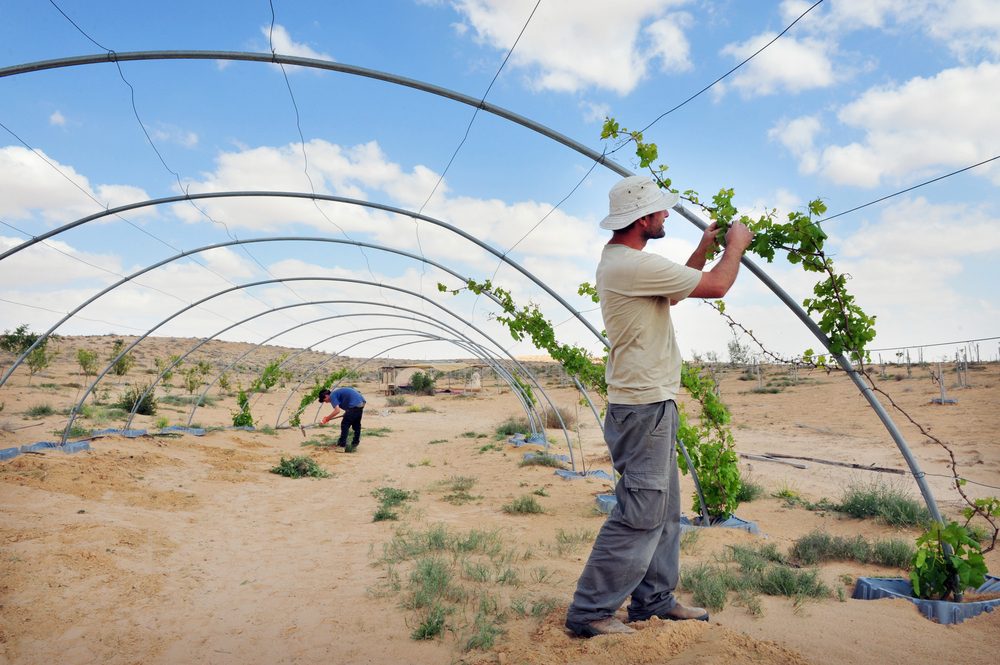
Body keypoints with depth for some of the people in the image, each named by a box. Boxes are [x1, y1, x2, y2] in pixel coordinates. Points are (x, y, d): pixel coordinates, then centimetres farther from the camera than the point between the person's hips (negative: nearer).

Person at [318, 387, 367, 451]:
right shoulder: (337, 393, 24)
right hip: (361, 402, 10)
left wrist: (327, 418, -5)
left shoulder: (332, 396, -4)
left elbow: (337, 411, -15)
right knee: (356, 425, 21)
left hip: (355, 405, -10)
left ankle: (342, 445, 6)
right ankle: (355, 444, 31)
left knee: (344, 425, 1)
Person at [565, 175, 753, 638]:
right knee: (640, 514, -6)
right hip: (644, 408, -11)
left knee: (664, 511, 17)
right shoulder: (630, 264, -20)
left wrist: (704, 248, 21)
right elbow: (716, 286, -14)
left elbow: (676, 289, 26)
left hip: (651, 406, 11)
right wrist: (735, 245, 5)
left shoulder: (620, 260, 13)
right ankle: (589, 613, 3)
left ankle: (654, 600, 28)